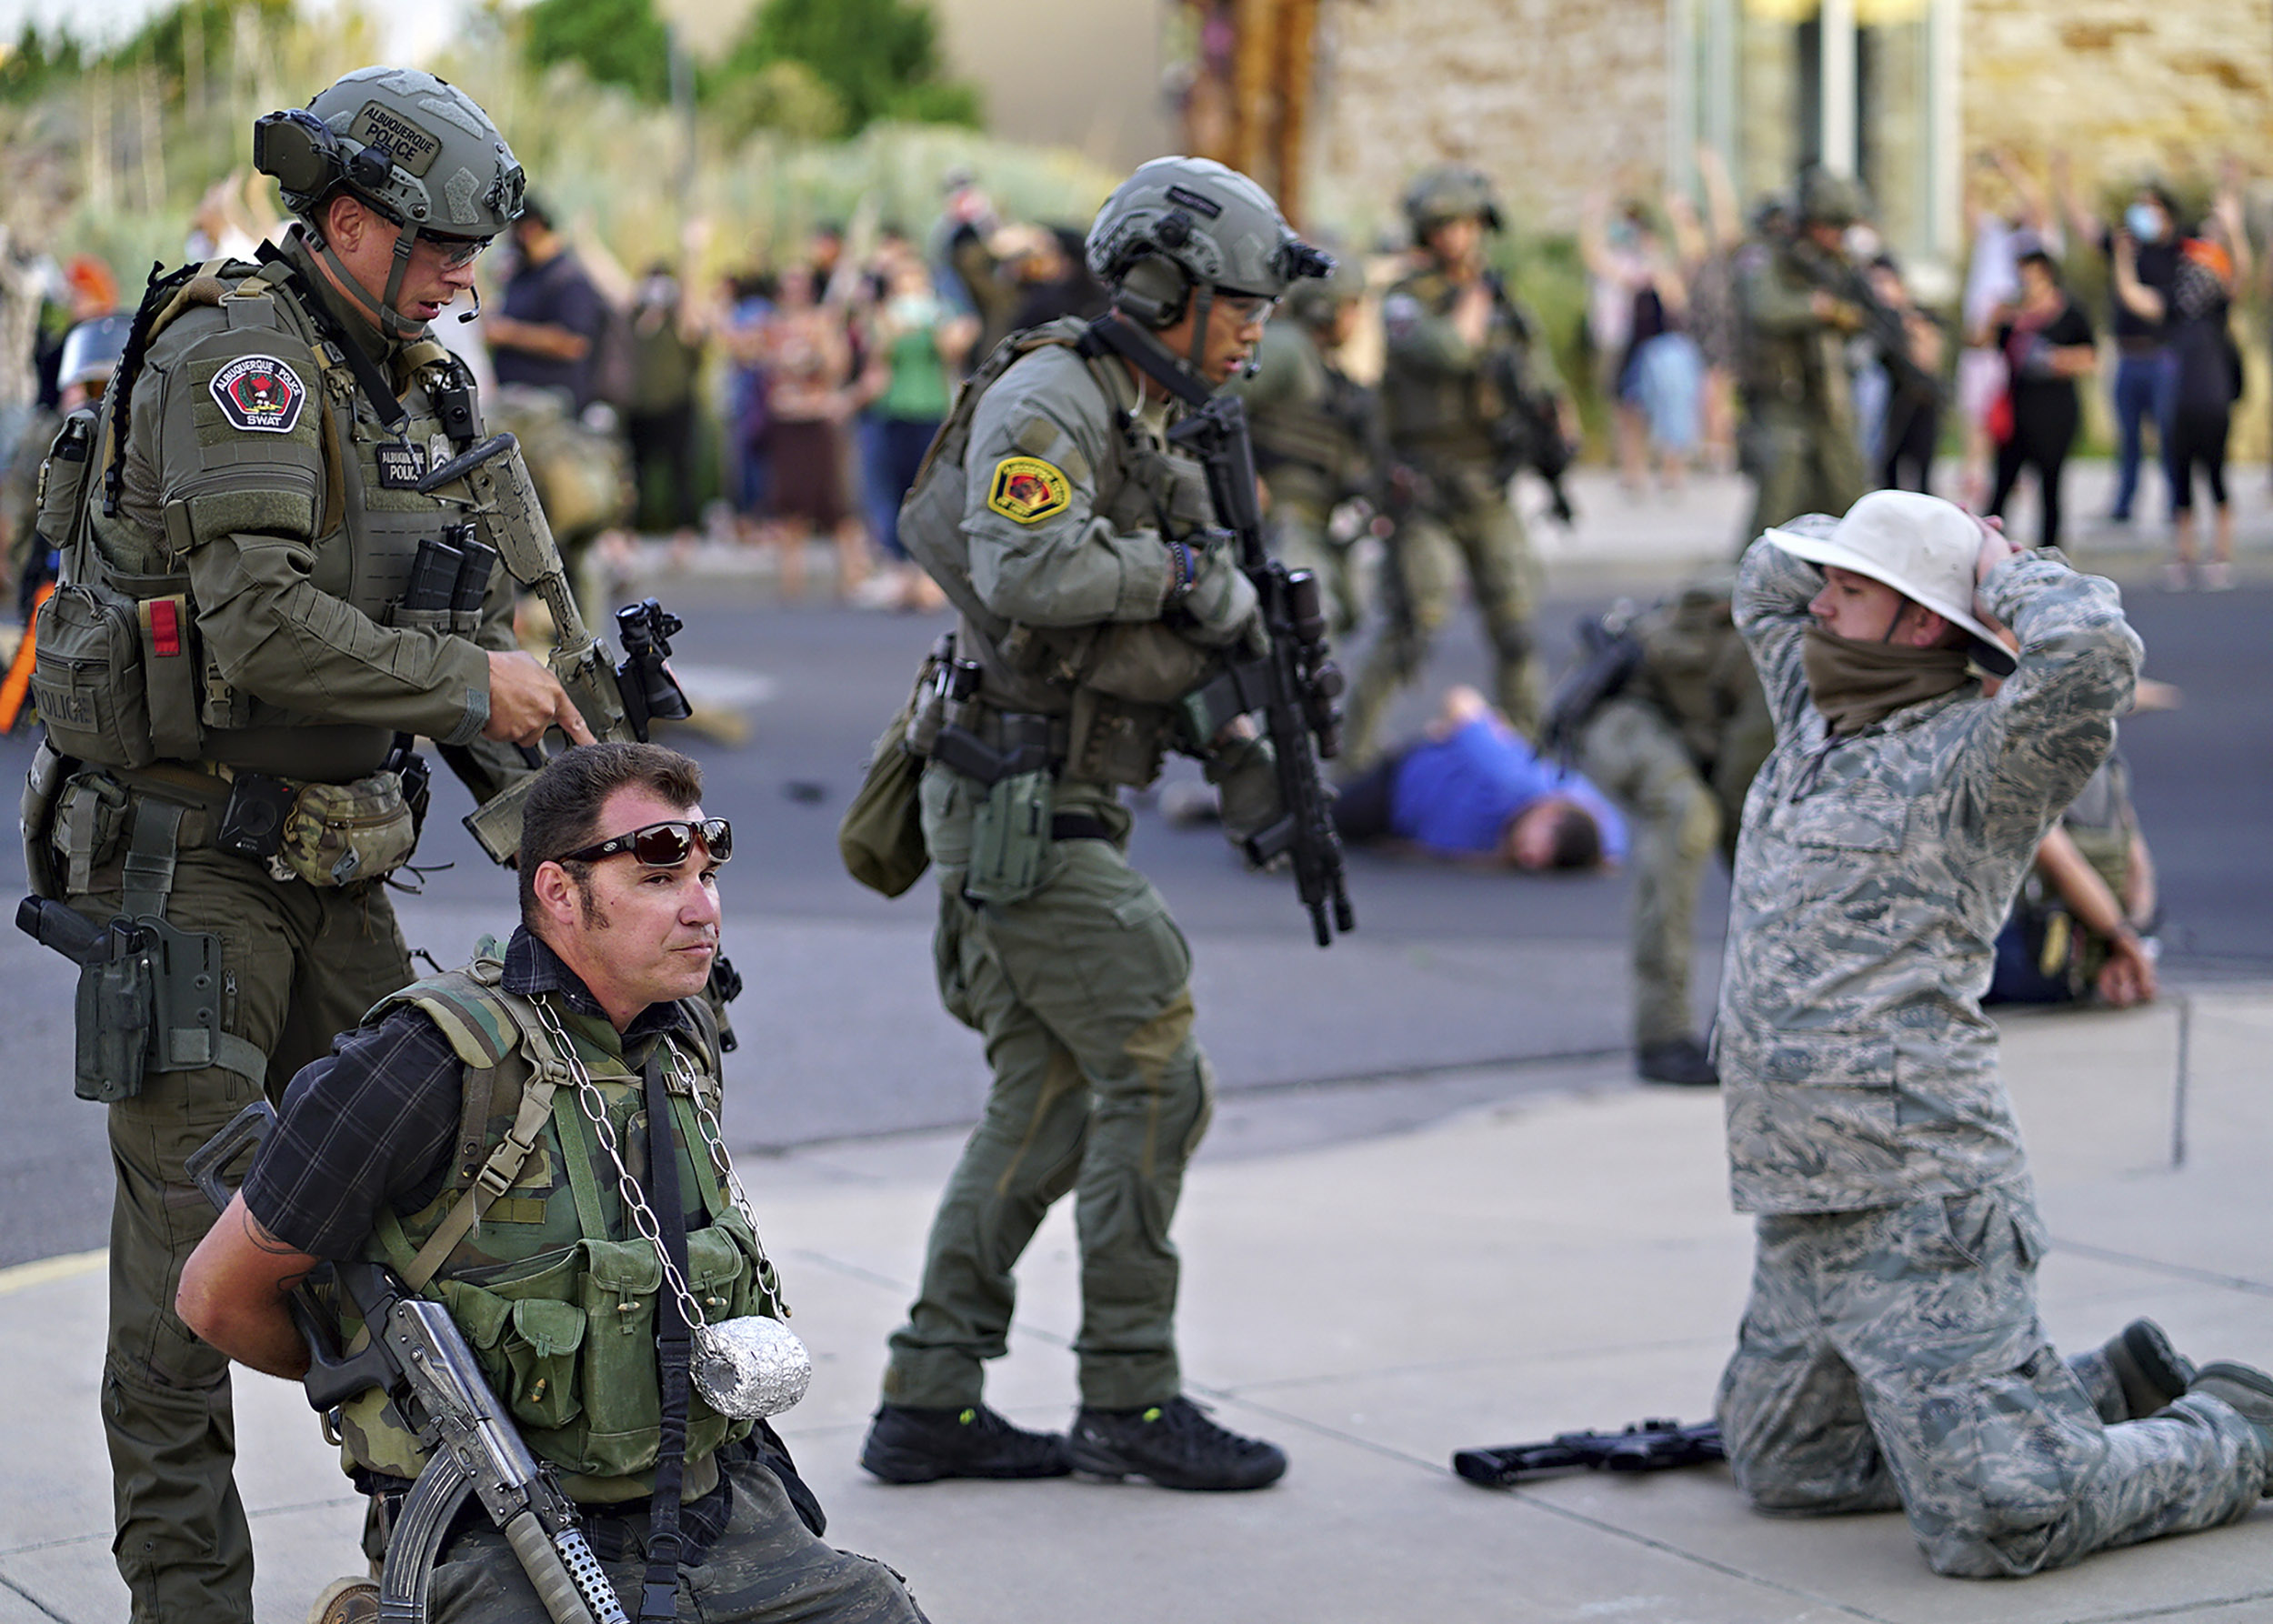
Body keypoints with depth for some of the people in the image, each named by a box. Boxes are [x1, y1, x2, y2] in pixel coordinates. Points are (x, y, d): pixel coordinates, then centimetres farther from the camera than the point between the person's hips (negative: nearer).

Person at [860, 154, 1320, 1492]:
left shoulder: (1150, 431, 18)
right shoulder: (1049, 400, -13)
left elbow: (1165, 645, 22)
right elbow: (1027, 574, -30)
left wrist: (1242, 755, 8)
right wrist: (1182, 568, -18)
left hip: (1062, 813, 10)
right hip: (1022, 809, -10)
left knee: (1048, 1102, 9)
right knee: (1158, 1076, -8)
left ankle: (931, 1401, 12)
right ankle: (1131, 1398, -1)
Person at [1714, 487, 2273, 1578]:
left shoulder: (1973, 757, -10)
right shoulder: (1818, 720, 14)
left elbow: (2089, 648, -28)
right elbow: (1767, 577, 31)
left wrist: (1998, 573, -9)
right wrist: (1882, 544, 15)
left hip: (1914, 1210, -9)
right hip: (1799, 1207, 9)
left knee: (1994, 1526, -14)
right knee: (1784, 1467, 21)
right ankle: (2115, 1393, 28)